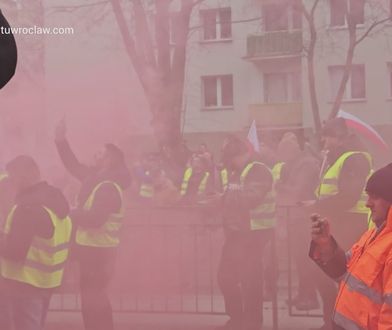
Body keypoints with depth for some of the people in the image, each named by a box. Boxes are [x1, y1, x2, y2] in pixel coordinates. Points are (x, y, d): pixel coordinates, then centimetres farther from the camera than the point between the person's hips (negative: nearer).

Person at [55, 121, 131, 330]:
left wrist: (70, 214, -16)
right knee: (95, 297, 19)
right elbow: (74, 166, 19)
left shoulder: (109, 188, -21)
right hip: (92, 247, 10)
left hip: (98, 250, -10)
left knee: (92, 299, -5)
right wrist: (61, 141, 13)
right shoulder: (96, 178, 8)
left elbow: (95, 218, -30)